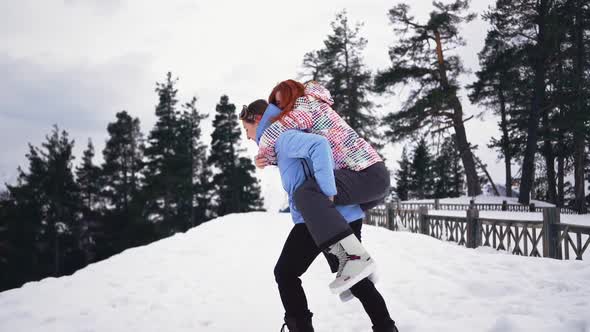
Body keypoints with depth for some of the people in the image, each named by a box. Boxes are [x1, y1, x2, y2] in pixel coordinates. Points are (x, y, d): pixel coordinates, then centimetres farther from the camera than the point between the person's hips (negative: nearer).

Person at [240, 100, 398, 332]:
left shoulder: (284, 137, -8)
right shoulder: (289, 139, 22)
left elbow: (319, 145, -26)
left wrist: (328, 195, -29)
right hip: (349, 216, 9)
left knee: (285, 273, 6)